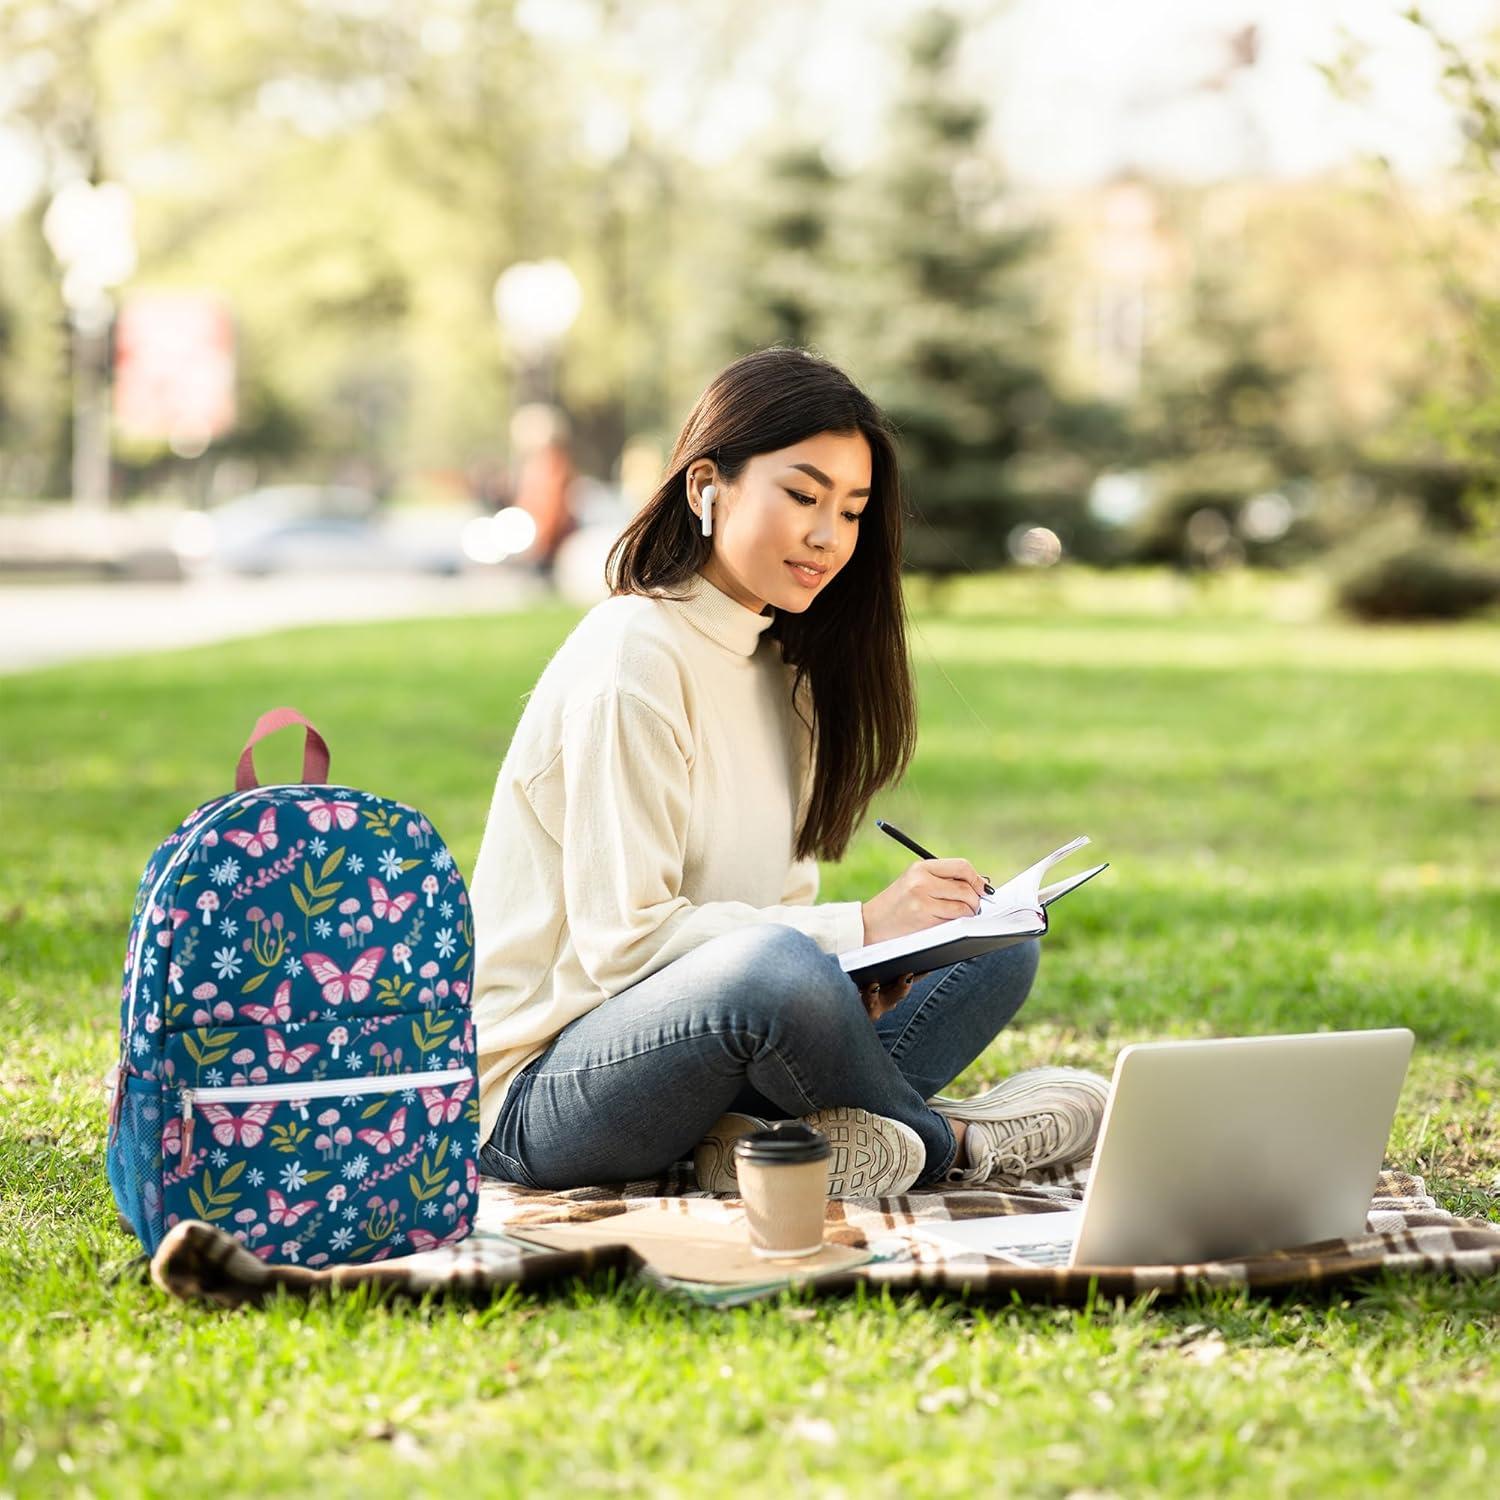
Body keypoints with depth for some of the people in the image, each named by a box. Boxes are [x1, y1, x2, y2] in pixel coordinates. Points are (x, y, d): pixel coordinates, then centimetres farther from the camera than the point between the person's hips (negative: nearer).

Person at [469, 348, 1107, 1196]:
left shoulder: (783, 669, 14)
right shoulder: (633, 656, -14)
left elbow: (778, 903, 13)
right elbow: (621, 937, -20)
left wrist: (852, 980, -10)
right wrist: (857, 929, -21)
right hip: (540, 1093, -9)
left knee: (995, 951, 1)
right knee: (777, 967, -38)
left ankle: (757, 1142, -19)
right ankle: (942, 1142, -9)